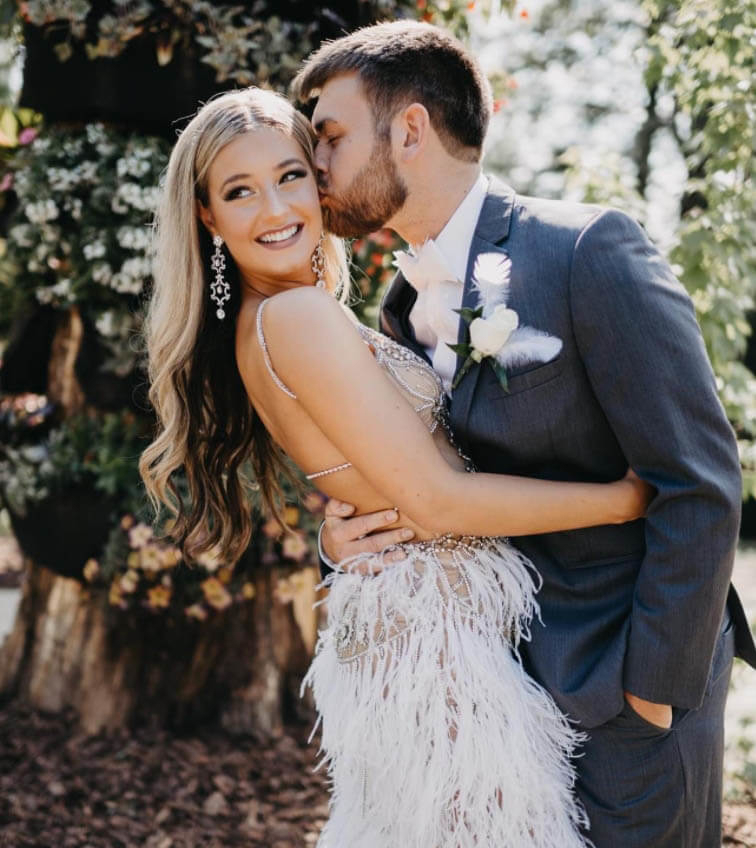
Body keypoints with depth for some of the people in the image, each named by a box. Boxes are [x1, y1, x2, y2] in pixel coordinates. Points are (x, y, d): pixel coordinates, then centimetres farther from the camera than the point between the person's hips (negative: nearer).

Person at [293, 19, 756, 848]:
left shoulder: (586, 250, -18)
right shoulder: (401, 307, 5)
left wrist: (652, 685, -15)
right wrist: (342, 536, -8)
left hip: (628, 684, -6)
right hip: (505, 673, 7)